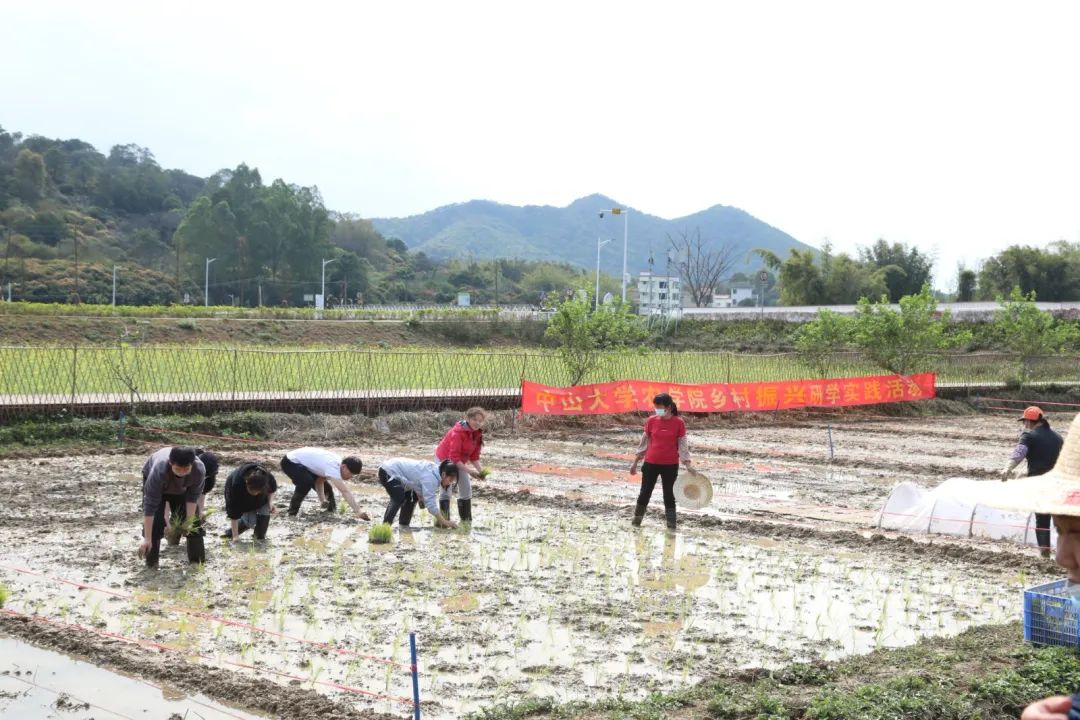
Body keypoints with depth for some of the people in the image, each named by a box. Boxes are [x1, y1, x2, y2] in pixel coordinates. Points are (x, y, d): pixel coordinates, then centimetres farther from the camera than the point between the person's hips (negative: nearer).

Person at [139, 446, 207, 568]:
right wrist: (147, 539, -44)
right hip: (156, 484, -3)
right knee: (154, 520, -17)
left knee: (193, 519, -4)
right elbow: (150, 506, -44)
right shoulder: (158, 471, -47)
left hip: (181, 487, 3)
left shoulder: (199, 469, -39)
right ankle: (151, 561, -7)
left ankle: (197, 559, 9)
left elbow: (193, 497, -21)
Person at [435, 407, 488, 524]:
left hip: (460, 461, 8)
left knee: (466, 489, 8)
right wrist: (469, 471, -37)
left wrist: (480, 470, -17)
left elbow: (474, 456, -1)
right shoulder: (458, 432, -31)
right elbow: (454, 457, -33)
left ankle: (466, 521, 17)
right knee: (446, 490, -11)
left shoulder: (478, 433, -8)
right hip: (445, 459, -8)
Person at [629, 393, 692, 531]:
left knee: (669, 495, 6)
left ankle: (671, 525, 11)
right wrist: (635, 463, 10)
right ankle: (636, 521, 20)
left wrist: (688, 466, -8)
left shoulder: (678, 423, -7)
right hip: (651, 463, 2)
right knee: (645, 493, 7)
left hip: (670, 465, -2)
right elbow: (644, 443, 8)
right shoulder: (651, 421, 0)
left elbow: (682, 446, -3)